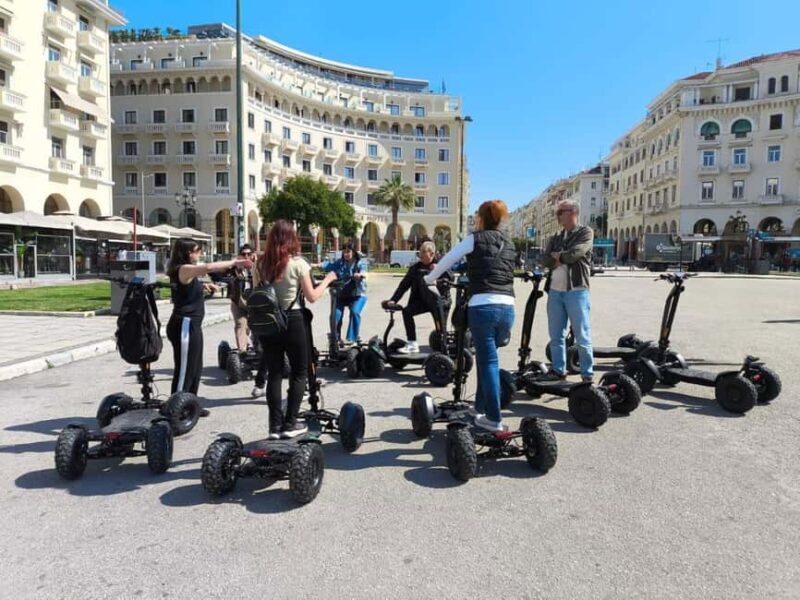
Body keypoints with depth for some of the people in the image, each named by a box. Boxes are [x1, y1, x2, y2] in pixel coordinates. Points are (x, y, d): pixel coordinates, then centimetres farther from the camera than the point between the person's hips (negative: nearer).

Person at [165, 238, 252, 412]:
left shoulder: (187, 272, 15)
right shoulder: (184, 269, -15)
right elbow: (209, 267, -33)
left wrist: (203, 285, 20)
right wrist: (234, 262, -24)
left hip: (191, 325, 11)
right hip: (185, 326, -11)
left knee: (195, 369, 17)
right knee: (184, 371, -5)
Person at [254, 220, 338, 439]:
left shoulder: (262, 264, 2)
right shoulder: (298, 263, -10)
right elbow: (312, 297, -6)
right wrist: (327, 280, 7)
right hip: (293, 321, -4)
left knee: (274, 374, 9)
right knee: (299, 373, 10)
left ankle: (275, 426, 10)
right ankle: (290, 424, 9)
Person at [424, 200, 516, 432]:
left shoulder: (476, 238, 5)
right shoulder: (508, 243, 19)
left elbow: (447, 260, 9)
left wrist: (428, 279, 25)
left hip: (483, 307, -5)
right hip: (507, 308, 5)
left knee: (488, 361, 1)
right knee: (486, 358, 19)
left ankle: (494, 418, 4)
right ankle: (481, 408, 28)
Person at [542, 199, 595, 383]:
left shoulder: (585, 232, 1)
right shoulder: (556, 238, 18)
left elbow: (574, 254, -15)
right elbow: (547, 260, 4)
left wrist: (558, 256, 0)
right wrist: (562, 257, -12)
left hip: (576, 291, -6)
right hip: (554, 291, 6)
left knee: (582, 336, -3)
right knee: (556, 335, 9)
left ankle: (588, 374, 4)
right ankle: (558, 370, 19)